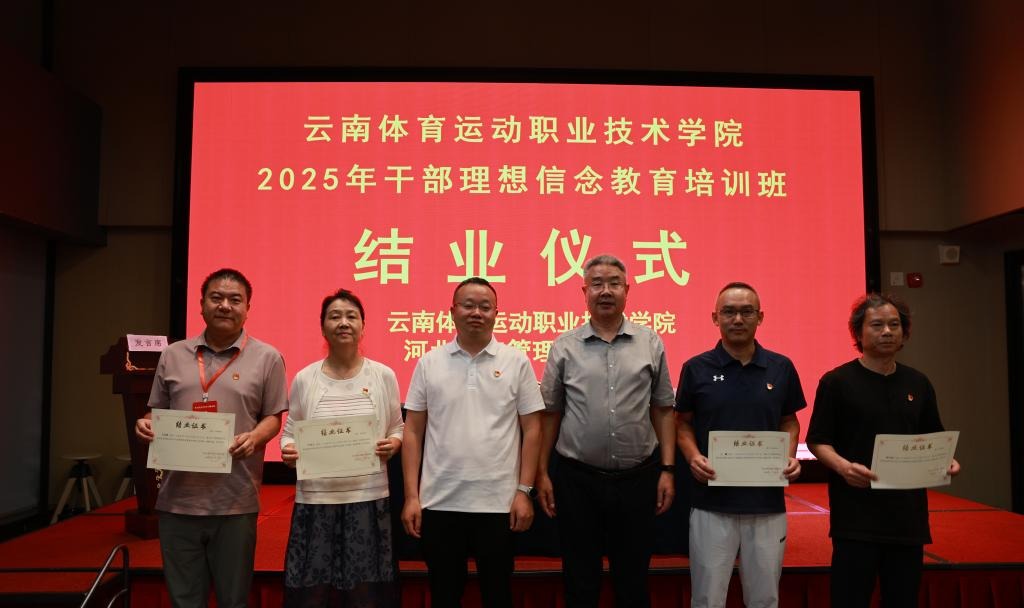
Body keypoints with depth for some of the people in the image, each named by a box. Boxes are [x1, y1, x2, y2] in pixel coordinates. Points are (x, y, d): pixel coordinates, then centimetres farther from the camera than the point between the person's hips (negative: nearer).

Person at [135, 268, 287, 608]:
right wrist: (146, 425, -5)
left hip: (235, 502, -2)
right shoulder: (173, 355, 10)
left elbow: (273, 418, 2)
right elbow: (158, 413, 17)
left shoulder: (266, 358, 2)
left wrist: (254, 437, -19)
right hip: (178, 499, 3)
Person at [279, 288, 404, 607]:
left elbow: (397, 428, 10)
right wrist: (288, 451, -14)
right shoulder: (304, 378, 2)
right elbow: (289, 433, 7)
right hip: (316, 499, 0)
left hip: (369, 498, 0)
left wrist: (393, 444, -11)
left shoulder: (383, 375, 2)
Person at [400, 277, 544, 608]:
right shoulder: (429, 363, 3)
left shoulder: (516, 362, 0)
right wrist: (411, 495, -2)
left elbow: (532, 429, 1)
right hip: (439, 502, 1)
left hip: (498, 502, -1)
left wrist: (524, 491, -5)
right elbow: (413, 432, 3)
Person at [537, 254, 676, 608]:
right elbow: (550, 414, 4)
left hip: (638, 478, 1)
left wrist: (667, 469, 0)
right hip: (577, 479, 0)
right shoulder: (564, 347, 1)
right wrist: (542, 473, 1)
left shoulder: (651, 344, 3)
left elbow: (662, 410, 5)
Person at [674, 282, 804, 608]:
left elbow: (789, 421, 13)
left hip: (767, 502, 2)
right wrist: (694, 457, -12)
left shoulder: (781, 368, 3)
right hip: (712, 502, -1)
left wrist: (791, 456, -5)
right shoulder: (696, 368, -2)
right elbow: (683, 423, 6)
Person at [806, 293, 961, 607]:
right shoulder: (836, 381, -3)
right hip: (855, 517, -5)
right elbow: (817, 441, -5)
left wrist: (945, 460, -2)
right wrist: (843, 466, -23)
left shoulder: (918, 383, 12)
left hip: (909, 515, 5)